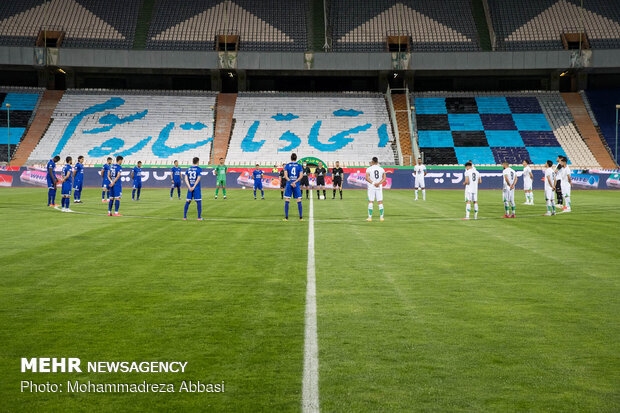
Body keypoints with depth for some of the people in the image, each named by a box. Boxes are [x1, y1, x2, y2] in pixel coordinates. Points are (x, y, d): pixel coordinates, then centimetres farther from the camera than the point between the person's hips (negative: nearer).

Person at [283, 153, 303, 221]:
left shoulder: (287, 165, 3)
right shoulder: (299, 166, 4)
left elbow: (285, 176, -5)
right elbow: (301, 176, -5)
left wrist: (290, 182, -9)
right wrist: (295, 182, -9)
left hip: (289, 184, 0)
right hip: (296, 185, 0)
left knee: (287, 201, 3)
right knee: (299, 201, 4)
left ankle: (286, 217, 0)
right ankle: (301, 217, 3)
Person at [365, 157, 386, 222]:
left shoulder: (369, 169, -3)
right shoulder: (381, 169, 6)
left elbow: (367, 178, -12)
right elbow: (384, 178, 0)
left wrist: (373, 183, -13)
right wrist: (379, 183, -10)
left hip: (371, 187, -2)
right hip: (379, 187, 2)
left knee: (370, 202, 1)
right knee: (380, 202, 5)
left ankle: (370, 217, -1)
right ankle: (381, 217, 4)